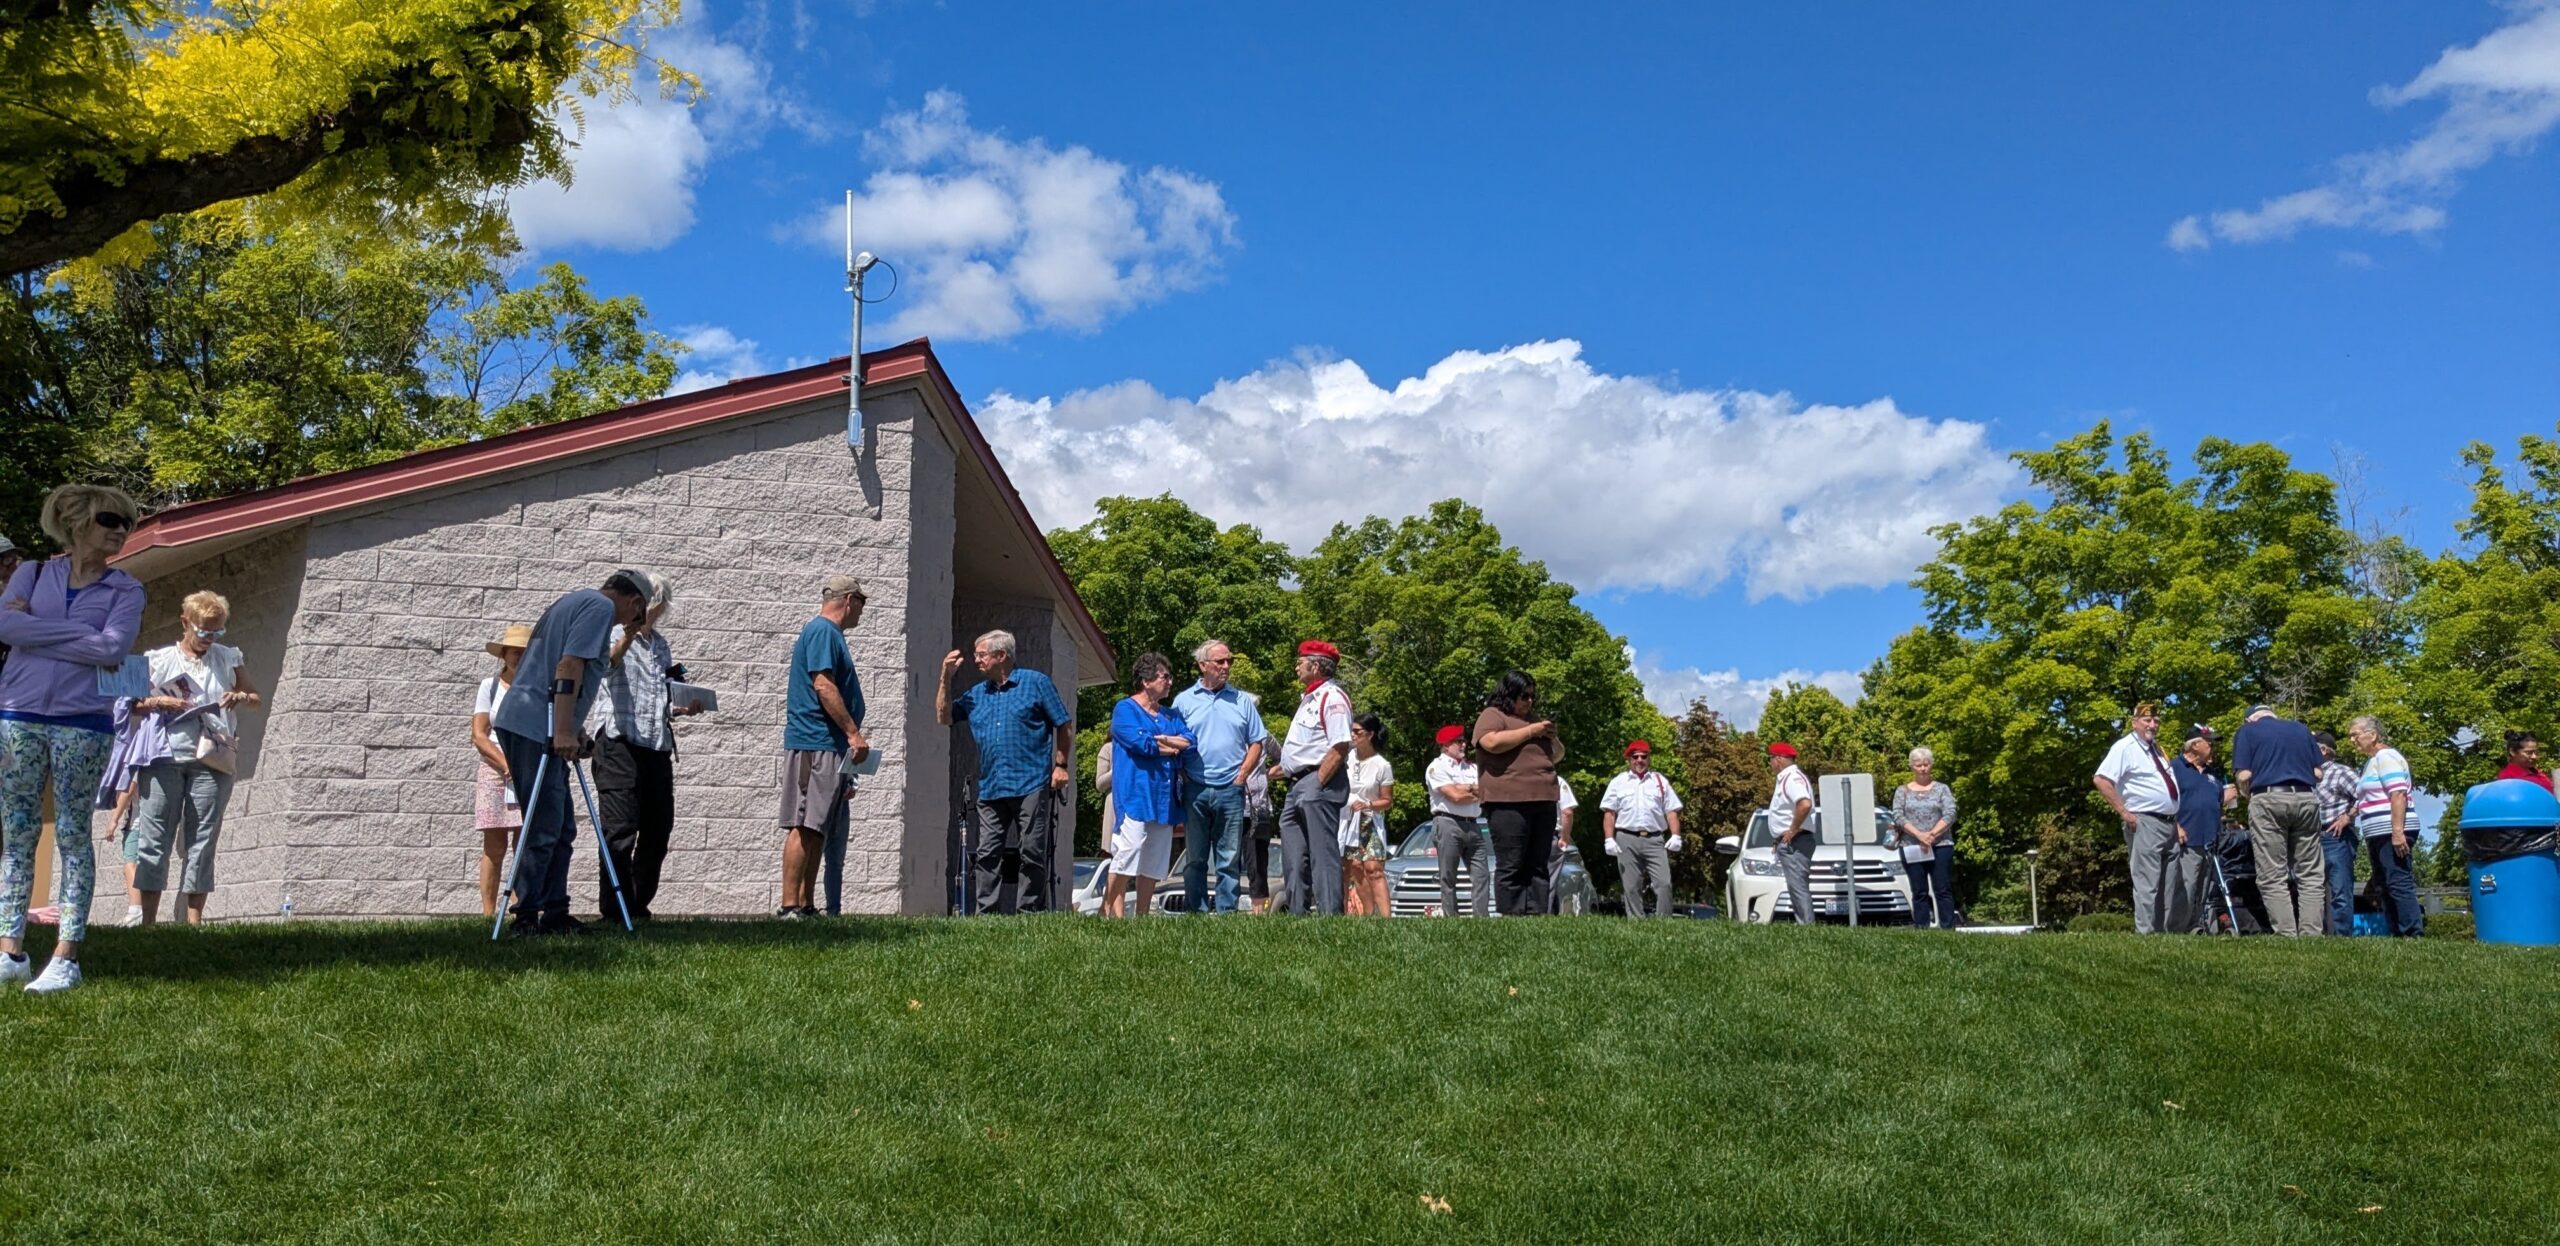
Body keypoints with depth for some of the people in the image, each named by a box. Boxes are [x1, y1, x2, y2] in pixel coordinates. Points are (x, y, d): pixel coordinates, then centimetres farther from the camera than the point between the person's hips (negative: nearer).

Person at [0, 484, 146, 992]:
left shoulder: (125, 590, 6)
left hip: (82, 723, -2)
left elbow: (111, 649, -10)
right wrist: (82, 637, -8)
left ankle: (66, 957, 1)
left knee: (72, 837, -1)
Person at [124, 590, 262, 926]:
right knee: (154, 837, -3)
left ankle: (194, 920, 1)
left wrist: (241, 698, -3)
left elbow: (259, 701, 19)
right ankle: (147, 919, -2)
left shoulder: (227, 659, 14)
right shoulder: (160, 660, 9)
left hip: (211, 762, 1)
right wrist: (158, 702, -7)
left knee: (201, 839, 0)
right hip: (164, 757, -1)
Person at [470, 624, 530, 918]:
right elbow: (479, 736, 0)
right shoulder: (490, 686, 6)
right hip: (495, 771, -1)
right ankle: (488, 914, 1)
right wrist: (507, 764, -14)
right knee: (494, 847, -3)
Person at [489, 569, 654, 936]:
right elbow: (569, 666, -18)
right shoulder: (601, 606, -6)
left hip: (524, 724, 10)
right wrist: (563, 732, -22)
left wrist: (571, 730, 28)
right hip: (536, 728, -10)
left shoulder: (573, 601, 25)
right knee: (545, 829, -8)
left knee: (561, 827, 13)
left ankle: (554, 913, 16)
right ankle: (526, 917, -6)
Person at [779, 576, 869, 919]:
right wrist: (853, 733, -17)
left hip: (831, 748, 10)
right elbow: (823, 685, -18)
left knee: (820, 831, 9)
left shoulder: (827, 633, 23)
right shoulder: (822, 631, -8)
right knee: (804, 826, -11)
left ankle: (806, 905, 12)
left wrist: (851, 736, 25)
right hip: (816, 745, -10)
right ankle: (789, 906, -12)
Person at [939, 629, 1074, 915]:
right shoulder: (976, 693, 18)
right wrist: (946, 678, 8)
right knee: (988, 854, 2)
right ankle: (985, 912, 6)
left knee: (1032, 853, -2)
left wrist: (1061, 765, -3)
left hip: (1031, 786, -5)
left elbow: (1065, 724, 4)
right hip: (990, 789, 5)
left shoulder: (1036, 683, 4)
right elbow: (943, 717, 16)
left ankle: (1029, 913, 3)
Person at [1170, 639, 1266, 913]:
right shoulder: (1184, 700, 6)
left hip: (1230, 791, 1)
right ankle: (1198, 911, 9)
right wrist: (1184, 778, -3)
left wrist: (1241, 777, 0)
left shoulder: (1242, 700, 9)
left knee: (1228, 860, 3)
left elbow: (1257, 742, 10)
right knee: (1196, 858, 4)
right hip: (1195, 790, 0)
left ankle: (1227, 910, 6)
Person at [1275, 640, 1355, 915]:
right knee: (1293, 855, 12)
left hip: (1319, 783, -11)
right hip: (1298, 784, 11)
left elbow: (1340, 747, -19)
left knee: (1323, 853, -11)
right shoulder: (1309, 698, 22)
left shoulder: (1332, 697, -10)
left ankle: (1330, 912, -11)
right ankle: (1297, 911, 19)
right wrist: (1283, 767, 17)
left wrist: (1317, 784, -21)